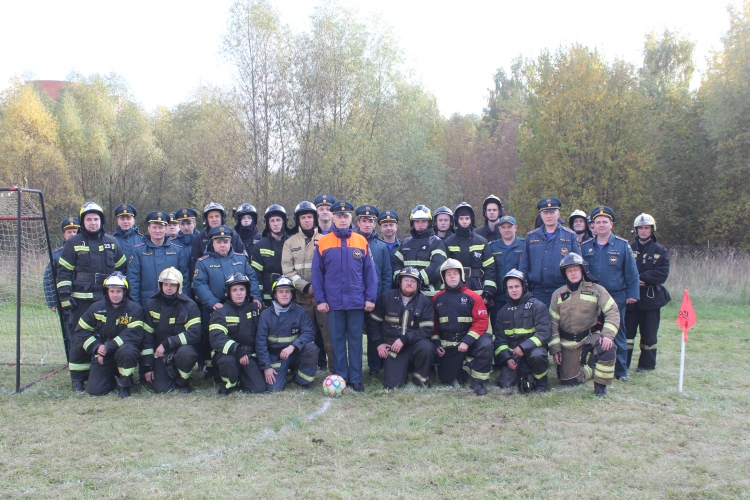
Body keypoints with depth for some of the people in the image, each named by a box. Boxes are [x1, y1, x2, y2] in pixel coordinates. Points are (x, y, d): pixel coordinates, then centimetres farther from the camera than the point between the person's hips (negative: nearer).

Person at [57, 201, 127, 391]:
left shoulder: (111, 242, 11)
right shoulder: (73, 243, 3)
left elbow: (122, 268, 17)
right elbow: (63, 271, 2)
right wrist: (65, 296, -6)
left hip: (107, 299, 2)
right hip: (81, 299, -2)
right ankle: (77, 378, 7)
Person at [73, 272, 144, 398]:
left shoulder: (134, 309, -8)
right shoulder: (96, 307, 3)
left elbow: (134, 334, -19)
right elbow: (81, 330, 6)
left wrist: (108, 347, -23)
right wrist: (96, 348, -9)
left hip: (125, 348, -3)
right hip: (103, 355, 3)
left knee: (126, 351, -40)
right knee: (94, 390, -11)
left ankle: (125, 385, -15)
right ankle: (114, 379, 24)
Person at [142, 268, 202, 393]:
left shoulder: (189, 305, -10)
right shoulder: (152, 305, 0)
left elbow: (194, 334, -19)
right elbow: (147, 336, 2)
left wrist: (167, 343, -24)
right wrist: (148, 366, 0)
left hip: (183, 346, -2)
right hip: (161, 352, 2)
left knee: (185, 353, -38)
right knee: (160, 388, -15)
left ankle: (183, 382, -7)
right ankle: (171, 373, 21)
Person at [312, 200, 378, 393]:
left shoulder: (362, 241, 2)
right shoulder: (323, 242, 1)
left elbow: (370, 272, 3)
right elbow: (317, 274, 2)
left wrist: (370, 298, -3)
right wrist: (320, 299, -3)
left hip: (357, 301, 0)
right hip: (334, 302, 0)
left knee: (355, 340, 6)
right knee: (337, 340, 7)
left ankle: (356, 379, 13)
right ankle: (341, 377, 16)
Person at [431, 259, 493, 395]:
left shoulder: (473, 297, -4)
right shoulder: (437, 298, 6)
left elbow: (481, 321, -12)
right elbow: (433, 323, 12)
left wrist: (467, 342, -21)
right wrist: (436, 343, 1)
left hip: (468, 339, -3)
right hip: (447, 345, 3)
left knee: (485, 344, -35)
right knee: (447, 380, -3)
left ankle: (478, 381, -16)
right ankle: (466, 364, 28)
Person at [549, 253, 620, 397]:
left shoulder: (596, 290, -3)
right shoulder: (558, 294, 3)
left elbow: (612, 311, -11)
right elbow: (553, 322, 4)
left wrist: (608, 335, -26)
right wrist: (555, 348, -3)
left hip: (590, 336, -2)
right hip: (568, 343, 2)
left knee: (607, 347, -35)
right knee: (568, 381, -3)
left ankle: (600, 385, -14)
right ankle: (590, 368, 29)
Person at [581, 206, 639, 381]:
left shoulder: (623, 245, 0)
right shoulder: (585, 247, 5)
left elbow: (631, 272, 0)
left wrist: (632, 294, -5)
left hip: (616, 297, -2)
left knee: (617, 335, 4)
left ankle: (620, 371, 12)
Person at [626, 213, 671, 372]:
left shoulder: (660, 251, 2)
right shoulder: (629, 248, 8)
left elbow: (662, 274, -9)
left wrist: (642, 278, -16)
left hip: (651, 298, -1)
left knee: (649, 334, 6)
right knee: (627, 332, 3)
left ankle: (647, 364, 17)